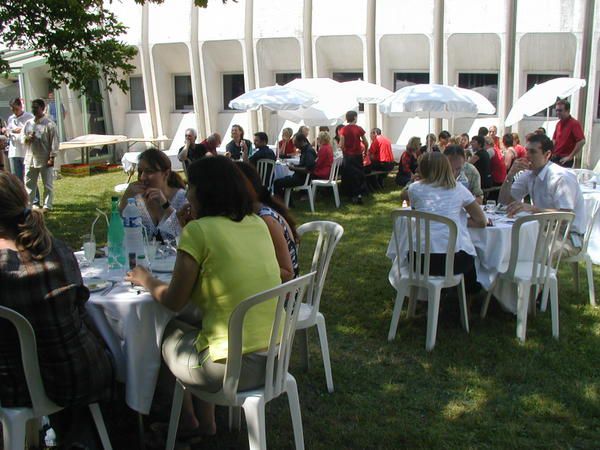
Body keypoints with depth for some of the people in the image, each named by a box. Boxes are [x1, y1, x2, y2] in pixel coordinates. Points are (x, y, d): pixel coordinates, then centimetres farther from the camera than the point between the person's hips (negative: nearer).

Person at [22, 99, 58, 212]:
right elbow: (22, 137, 13)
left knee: (48, 185, 3)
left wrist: (52, 157, -15)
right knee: (29, 183, 11)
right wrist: (27, 138, -11)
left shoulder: (49, 124, -8)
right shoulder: (28, 123, 9)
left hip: (45, 160, -5)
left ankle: (47, 206, 13)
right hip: (30, 159, 5)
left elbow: (54, 142, -10)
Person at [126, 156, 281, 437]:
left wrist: (146, 280, 12)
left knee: (165, 333, 23)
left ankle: (186, 418, 42)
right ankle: (206, 423, 40)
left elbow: (173, 302, -7)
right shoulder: (257, 224, 5)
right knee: (194, 331, 31)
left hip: (233, 367, -6)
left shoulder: (198, 230, -14)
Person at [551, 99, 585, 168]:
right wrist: (552, 152, 8)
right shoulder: (558, 124, 13)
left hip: (564, 160, -7)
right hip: (555, 157, 7)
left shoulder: (574, 123, -11)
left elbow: (582, 141, -20)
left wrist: (570, 157, -18)